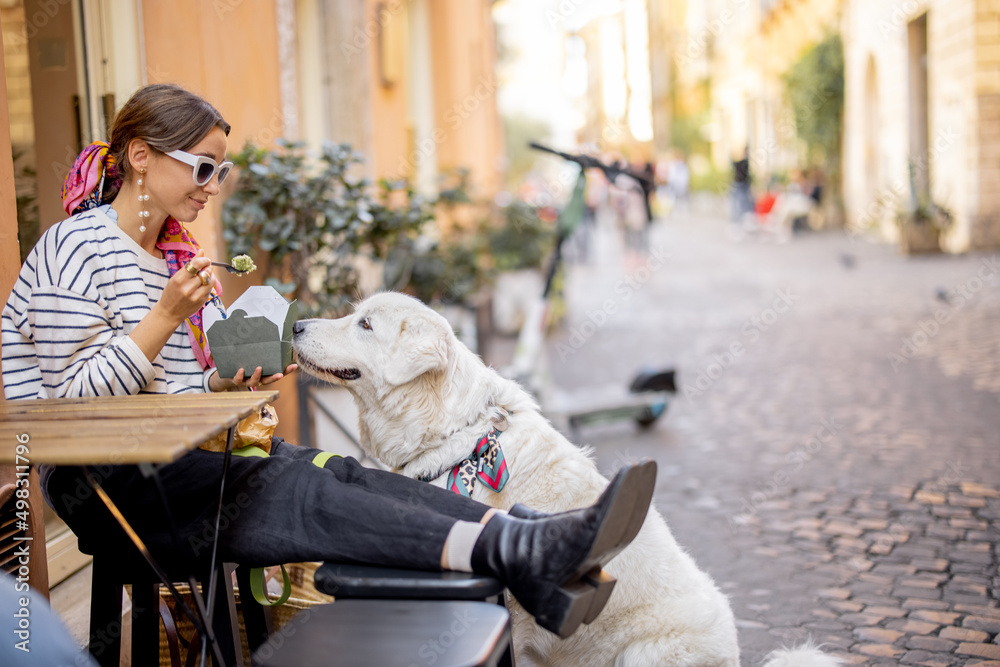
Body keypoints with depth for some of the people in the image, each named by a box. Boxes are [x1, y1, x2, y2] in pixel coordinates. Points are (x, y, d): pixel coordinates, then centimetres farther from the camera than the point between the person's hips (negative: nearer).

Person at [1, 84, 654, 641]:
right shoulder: (76, 252, -10)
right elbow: (73, 402, -16)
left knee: (339, 469, -21)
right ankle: (520, 551, -47)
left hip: (180, 456, 7)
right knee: (293, 487, -30)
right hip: (101, 481, -7)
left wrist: (225, 384, -1)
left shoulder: (178, 251, 17)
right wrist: (167, 315, -22)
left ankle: (533, 572, -40)